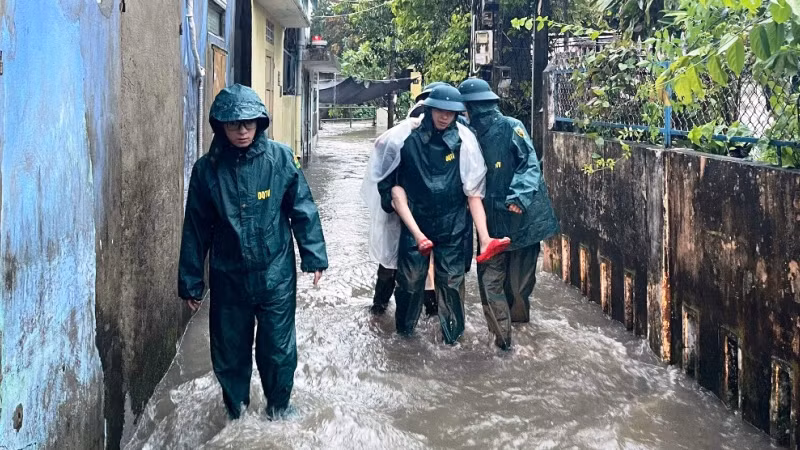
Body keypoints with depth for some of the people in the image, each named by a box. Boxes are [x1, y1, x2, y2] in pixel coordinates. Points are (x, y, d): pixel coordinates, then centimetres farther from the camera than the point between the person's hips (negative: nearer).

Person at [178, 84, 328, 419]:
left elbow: (302, 210, -1)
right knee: (229, 350, 14)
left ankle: (278, 405, 37)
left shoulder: (280, 158, -9)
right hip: (228, 278, 1)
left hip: (276, 275, -1)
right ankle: (235, 408, 38)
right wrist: (191, 282, 4)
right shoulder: (207, 169, -6)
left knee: (278, 348, 11)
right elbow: (196, 229, 0)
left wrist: (314, 256, -2)